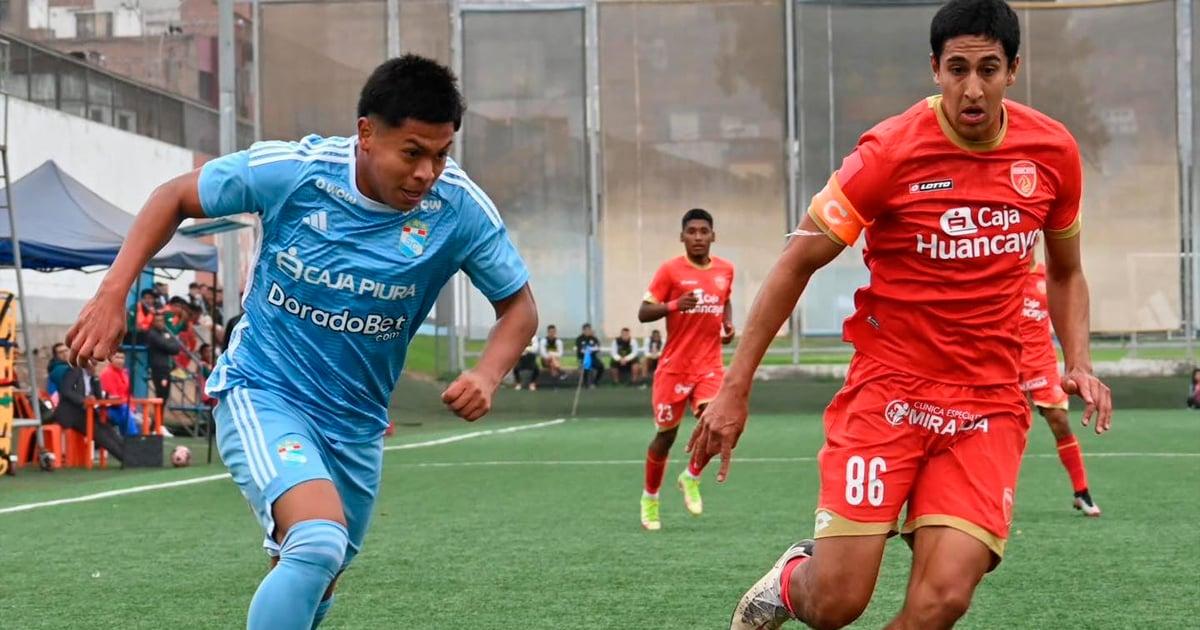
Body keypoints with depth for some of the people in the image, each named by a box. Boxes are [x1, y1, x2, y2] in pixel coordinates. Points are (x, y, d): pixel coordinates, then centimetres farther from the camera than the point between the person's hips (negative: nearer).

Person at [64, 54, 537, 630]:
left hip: (355, 426, 4)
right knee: (319, 541, -30)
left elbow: (518, 307, 0)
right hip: (261, 394, -4)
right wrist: (110, 296, -9)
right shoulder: (288, 170, -17)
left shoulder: (459, 209, -13)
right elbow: (175, 197, -1)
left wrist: (487, 375, -21)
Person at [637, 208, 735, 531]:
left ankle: (691, 478, 8)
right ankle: (650, 498, 27)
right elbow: (643, 313, -9)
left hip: (709, 363, 2)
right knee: (666, 434, 5)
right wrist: (674, 305, -26)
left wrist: (728, 324, 5)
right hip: (674, 365, -2)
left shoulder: (725, 269, 6)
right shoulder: (670, 270, -7)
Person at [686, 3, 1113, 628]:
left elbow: (1065, 273, 19)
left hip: (989, 407, 3)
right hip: (886, 389, -3)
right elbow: (796, 264, -4)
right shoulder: (891, 151, -11)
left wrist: (1079, 363, 2)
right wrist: (734, 389, -6)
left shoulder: (1053, 152, 1)